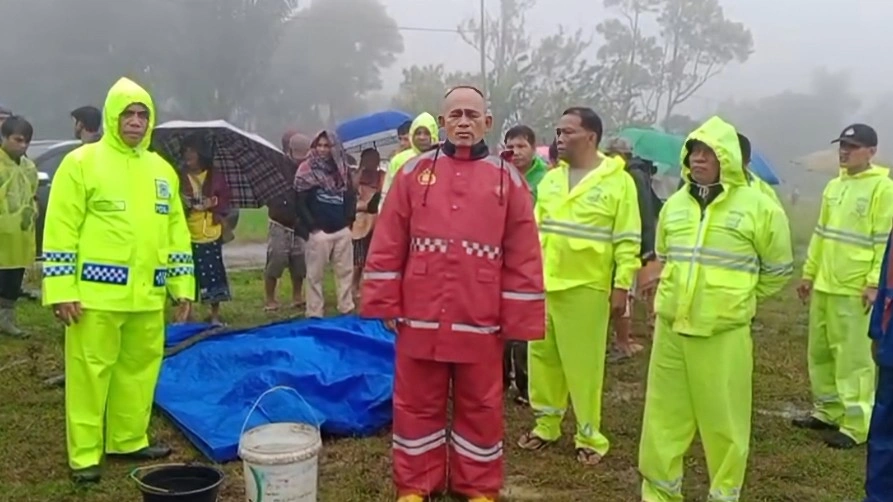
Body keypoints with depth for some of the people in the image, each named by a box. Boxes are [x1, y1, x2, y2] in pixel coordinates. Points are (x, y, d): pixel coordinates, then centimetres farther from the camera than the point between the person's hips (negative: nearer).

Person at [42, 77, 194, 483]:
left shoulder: (162, 169, 14)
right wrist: (61, 289, -12)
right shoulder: (82, 162, -3)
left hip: (147, 295, 6)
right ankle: (85, 454, 13)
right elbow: (60, 230, -7)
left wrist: (181, 284, 12)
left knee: (140, 368, 13)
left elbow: (176, 231, 17)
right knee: (90, 372, 1)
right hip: (97, 293, -5)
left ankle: (129, 441, 28)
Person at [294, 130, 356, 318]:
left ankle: (347, 308, 19)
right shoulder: (307, 170, -4)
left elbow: (351, 197, 13)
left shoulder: (342, 170, 9)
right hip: (319, 231, -4)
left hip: (342, 230, 4)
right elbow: (300, 203, -7)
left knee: (345, 271, 9)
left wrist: (348, 221, 1)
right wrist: (312, 226, -12)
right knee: (315, 275, 1)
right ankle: (315, 313, 8)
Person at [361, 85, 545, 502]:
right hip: (420, 317, 1)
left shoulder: (507, 179, 1)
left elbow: (523, 256, 0)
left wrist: (518, 319, -2)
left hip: (480, 321, 0)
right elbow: (388, 245, 2)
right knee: (417, 404, 12)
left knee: (480, 407, 12)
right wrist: (386, 304, -1)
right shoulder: (414, 172, 3)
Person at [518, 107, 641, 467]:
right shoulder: (550, 179, 10)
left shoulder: (618, 181, -6)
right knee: (543, 356, 12)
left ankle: (589, 436, 16)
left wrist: (622, 286, -11)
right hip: (543, 284, 6)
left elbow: (627, 241, -7)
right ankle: (546, 424, 28)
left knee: (583, 363, 1)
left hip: (586, 288, -5)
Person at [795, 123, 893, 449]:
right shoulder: (834, 186, 14)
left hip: (854, 290, -8)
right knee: (819, 352, 14)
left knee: (853, 357, -4)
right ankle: (828, 411, 27)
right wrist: (809, 273, 16)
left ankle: (856, 425, 5)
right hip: (823, 285, 8)